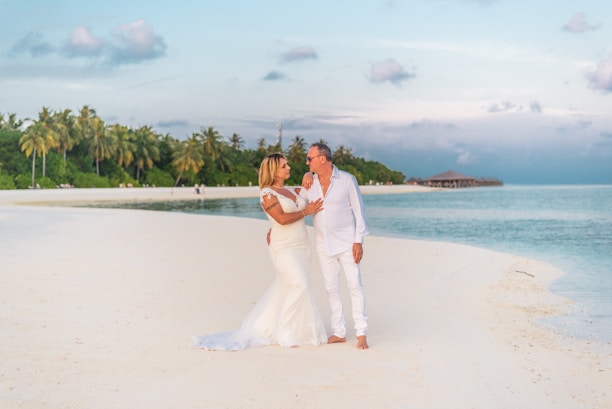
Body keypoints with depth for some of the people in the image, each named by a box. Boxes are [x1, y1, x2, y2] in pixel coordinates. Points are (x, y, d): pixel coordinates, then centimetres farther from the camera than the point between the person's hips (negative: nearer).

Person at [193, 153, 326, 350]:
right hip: (284, 248, -8)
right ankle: (285, 335, -5)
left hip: (302, 247, 8)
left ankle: (260, 329, 19)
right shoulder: (267, 193, -7)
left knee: (284, 289, 8)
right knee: (299, 285, -17)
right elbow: (282, 218, -18)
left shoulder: (292, 190, 15)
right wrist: (306, 211, -11)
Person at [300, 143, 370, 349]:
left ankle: (361, 333, -2)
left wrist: (358, 241, -12)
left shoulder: (347, 180, -9)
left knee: (354, 285, -5)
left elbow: (359, 210, -7)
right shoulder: (310, 183, 1)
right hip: (323, 245, 4)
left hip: (347, 243, -4)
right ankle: (338, 332, 14)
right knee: (331, 288, 7)